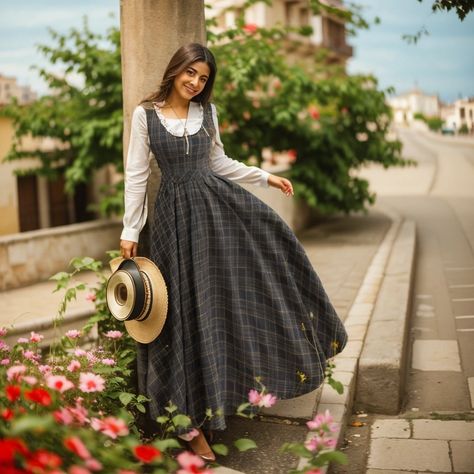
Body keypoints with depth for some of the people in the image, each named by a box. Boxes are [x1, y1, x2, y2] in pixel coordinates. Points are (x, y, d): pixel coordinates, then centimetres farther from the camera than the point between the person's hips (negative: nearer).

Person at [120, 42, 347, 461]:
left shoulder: (207, 112, 6)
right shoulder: (145, 114, -4)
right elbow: (137, 174, -3)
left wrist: (265, 177, 12)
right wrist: (130, 230, -5)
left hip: (218, 202, 4)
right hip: (176, 213, -3)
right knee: (187, 306, 0)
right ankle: (189, 419, 11)